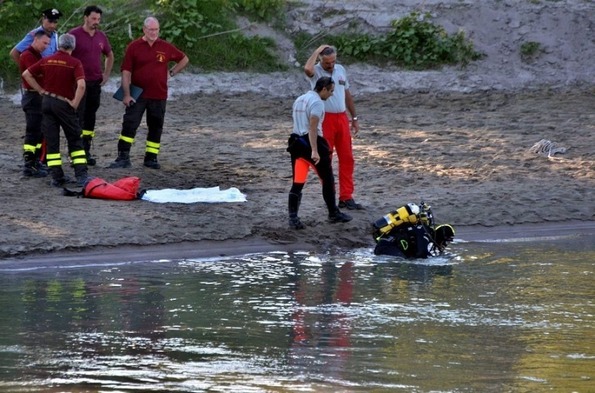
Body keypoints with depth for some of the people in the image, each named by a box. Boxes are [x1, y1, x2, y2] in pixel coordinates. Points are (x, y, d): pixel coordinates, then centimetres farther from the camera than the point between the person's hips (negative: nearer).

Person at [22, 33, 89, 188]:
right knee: (75, 141, 7)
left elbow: (26, 74, 5)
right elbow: (81, 85, -23)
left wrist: (41, 90, 7)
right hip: (64, 104, -3)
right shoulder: (75, 63, -10)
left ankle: (57, 178, 5)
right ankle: (81, 176, 0)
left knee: (51, 142, 8)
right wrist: (74, 104, -12)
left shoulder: (46, 61, 2)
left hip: (47, 102, 3)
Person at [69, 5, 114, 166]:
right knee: (78, 117, -8)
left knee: (90, 118, 9)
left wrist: (106, 74, 16)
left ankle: (86, 151, 16)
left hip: (95, 82, 6)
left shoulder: (101, 36, 10)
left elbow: (109, 55, 26)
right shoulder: (74, 35, -8)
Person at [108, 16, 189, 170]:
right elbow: (126, 71, -4)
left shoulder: (166, 47, 4)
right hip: (137, 95, -2)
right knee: (129, 125, -10)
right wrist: (126, 94, -10)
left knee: (155, 128, 8)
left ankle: (151, 158, 18)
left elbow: (184, 59, 20)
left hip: (159, 95, 3)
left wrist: (171, 73, 7)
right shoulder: (134, 47, -2)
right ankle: (123, 158, -11)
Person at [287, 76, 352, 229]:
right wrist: (315, 151, -28)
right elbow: (313, 127, -23)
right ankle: (333, 213, 20)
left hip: (297, 142, 8)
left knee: (297, 183, 4)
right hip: (312, 143, -8)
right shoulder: (317, 102, -13)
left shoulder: (299, 100, 15)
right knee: (328, 180, 10)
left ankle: (293, 217, -8)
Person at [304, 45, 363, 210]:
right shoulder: (316, 71, -9)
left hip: (342, 118, 6)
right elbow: (307, 69, -36)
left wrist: (354, 118, 18)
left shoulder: (341, 70, 9)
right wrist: (317, 51, -21)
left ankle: (346, 197, 9)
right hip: (325, 120, -6)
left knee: (347, 158, 4)